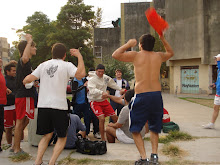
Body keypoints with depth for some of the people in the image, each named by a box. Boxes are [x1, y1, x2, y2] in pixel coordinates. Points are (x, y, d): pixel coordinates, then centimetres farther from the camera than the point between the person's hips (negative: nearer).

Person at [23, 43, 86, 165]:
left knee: (47, 135, 19)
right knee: (62, 137, 11)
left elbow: (27, 79, 5)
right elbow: (81, 74, -18)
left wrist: (25, 81, 28)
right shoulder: (67, 65, -2)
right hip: (59, 106, -4)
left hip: (43, 106, 4)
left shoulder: (43, 65, 9)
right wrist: (79, 56, -6)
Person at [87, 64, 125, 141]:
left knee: (115, 117, 7)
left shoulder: (106, 78, 3)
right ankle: (103, 139, -10)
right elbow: (92, 90, -31)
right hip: (95, 102, -6)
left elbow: (112, 84, 21)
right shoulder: (91, 80, -15)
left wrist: (120, 89, 24)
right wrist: (102, 92, -45)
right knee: (102, 118, -22)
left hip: (104, 101, 6)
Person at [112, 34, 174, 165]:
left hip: (141, 96, -4)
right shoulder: (159, 56, 11)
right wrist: (163, 39, 27)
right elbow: (171, 53, 33)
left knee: (135, 129, 8)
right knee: (154, 128, 21)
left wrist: (128, 44, 14)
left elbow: (115, 55, 6)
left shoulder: (136, 55, -1)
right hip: (157, 95, 4)